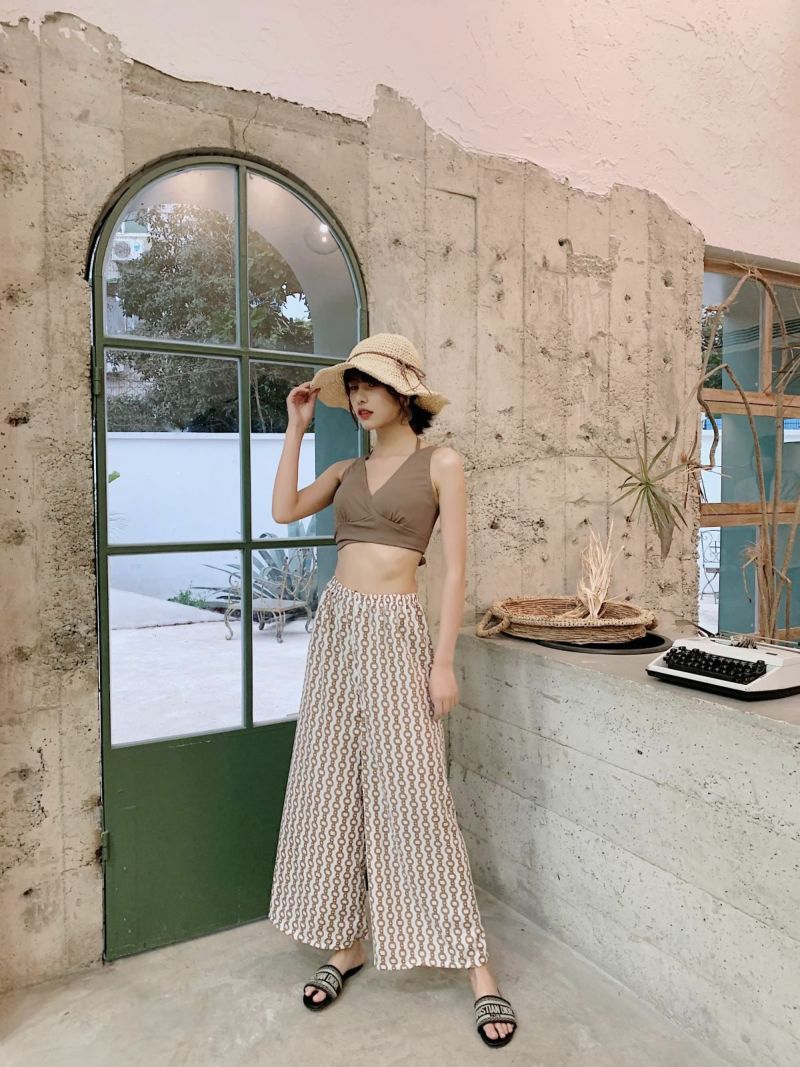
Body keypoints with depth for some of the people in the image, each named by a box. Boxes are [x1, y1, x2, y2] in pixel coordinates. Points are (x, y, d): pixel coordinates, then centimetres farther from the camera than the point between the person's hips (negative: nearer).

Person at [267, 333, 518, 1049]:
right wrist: (297, 427, 6)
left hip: (396, 630, -6)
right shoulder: (351, 469, 14)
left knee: (413, 796, -4)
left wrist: (444, 662, -11)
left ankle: (477, 967, 12)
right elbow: (285, 510, 3)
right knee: (333, 787, 10)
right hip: (336, 624, 6)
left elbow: (455, 569, -7)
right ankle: (348, 943, 27)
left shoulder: (441, 463, -3)